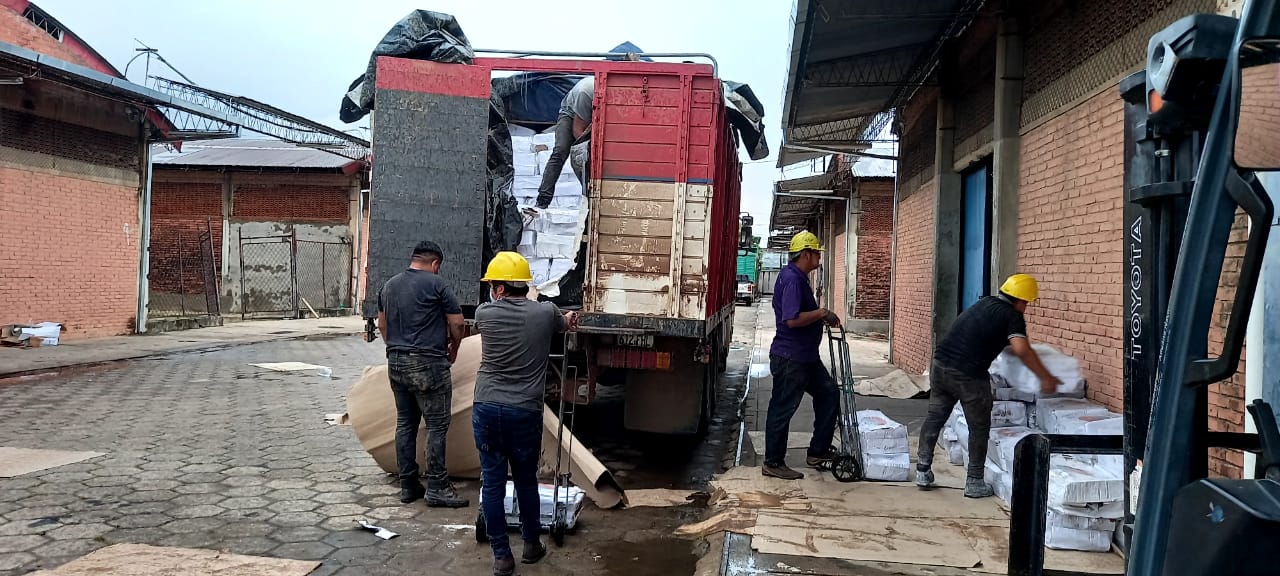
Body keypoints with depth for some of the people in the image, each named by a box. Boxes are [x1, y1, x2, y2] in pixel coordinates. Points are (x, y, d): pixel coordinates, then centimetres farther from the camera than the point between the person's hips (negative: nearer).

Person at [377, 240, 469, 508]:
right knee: (437, 425, -1)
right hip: (427, 364, -7)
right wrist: (453, 349, 11)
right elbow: (457, 322, -6)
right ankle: (437, 488, 1)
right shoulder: (436, 283, -8)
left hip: (396, 362, 7)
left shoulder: (389, 285, 12)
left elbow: (382, 323, 21)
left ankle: (408, 485, 17)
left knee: (405, 424, 12)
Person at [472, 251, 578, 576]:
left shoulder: (484, 313, 0)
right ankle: (531, 545, 31)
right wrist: (568, 319, 47)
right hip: (525, 412, 0)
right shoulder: (546, 313, -2)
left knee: (492, 482, 7)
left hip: (487, 409, 0)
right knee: (526, 480, 15)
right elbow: (568, 323, 22)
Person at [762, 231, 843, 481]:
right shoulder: (791, 279, -20)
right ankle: (773, 463, 11)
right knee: (783, 409, -1)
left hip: (805, 356, 11)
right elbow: (792, 319, -28)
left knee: (829, 393, 15)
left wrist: (821, 316, 13)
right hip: (790, 357, -11)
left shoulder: (798, 277, 14)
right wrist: (822, 313, -18)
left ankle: (818, 451, 22)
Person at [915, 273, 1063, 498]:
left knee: (935, 418, 17)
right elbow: (1022, 349, -18)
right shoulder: (1012, 316, -3)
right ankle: (974, 483, 15)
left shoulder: (985, 303, 18)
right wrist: (1046, 378, -12)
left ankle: (923, 471, 20)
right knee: (979, 428, 9)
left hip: (941, 364, 7)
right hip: (969, 376, -7)